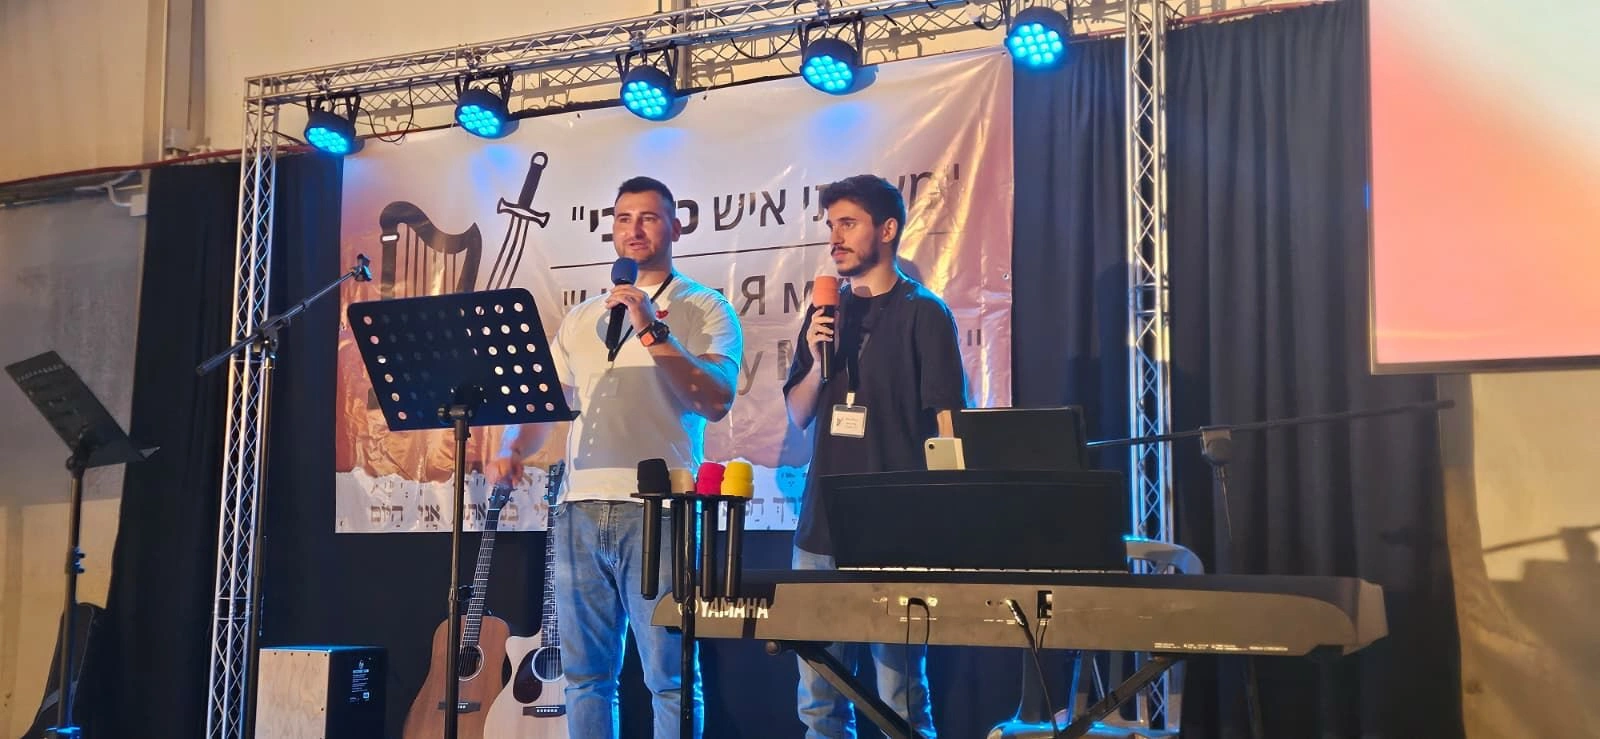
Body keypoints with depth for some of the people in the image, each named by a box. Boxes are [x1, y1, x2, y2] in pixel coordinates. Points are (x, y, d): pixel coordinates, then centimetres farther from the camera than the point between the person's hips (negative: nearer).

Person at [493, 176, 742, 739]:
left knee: (669, 678, -3)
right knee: (586, 675, 9)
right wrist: (514, 448, 3)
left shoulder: (705, 310, 3)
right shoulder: (582, 318, 19)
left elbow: (716, 401, -12)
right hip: (579, 510, 5)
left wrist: (652, 331, -16)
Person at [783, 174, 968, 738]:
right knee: (818, 694, 10)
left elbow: (948, 422, -7)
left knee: (900, 690, 0)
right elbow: (798, 415, 16)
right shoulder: (827, 312, 13)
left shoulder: (922, 313, -3)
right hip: (821, 523, 6)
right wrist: (818, 360, -2)